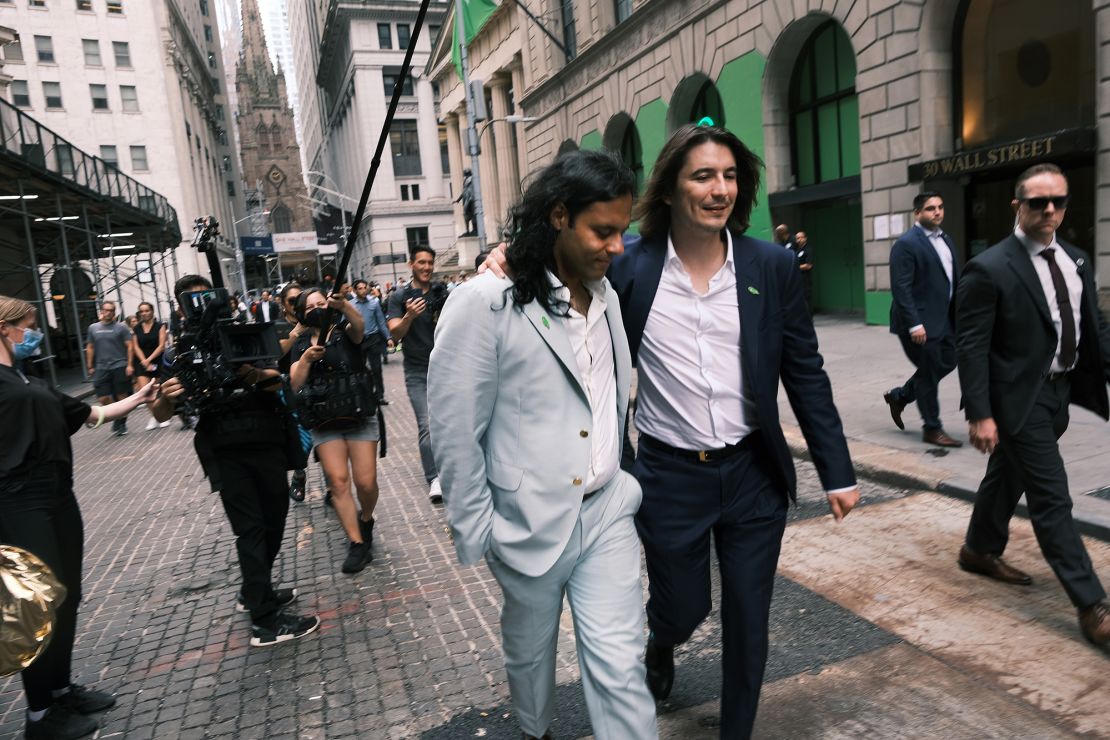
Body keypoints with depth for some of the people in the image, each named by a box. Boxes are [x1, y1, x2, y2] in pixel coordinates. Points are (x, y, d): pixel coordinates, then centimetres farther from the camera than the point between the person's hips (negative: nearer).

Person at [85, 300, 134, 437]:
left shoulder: (121, 327, -1)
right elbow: (90, 348, 14)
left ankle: (121, 422, 18)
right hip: (101, 368, 3)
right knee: (103, 398, -2)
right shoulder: (93, 328, 8)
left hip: (119, 367, -3)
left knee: (122, 397, 4)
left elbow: (129, 346, -3)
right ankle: (116, 419, 21)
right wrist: (90, 367, 11)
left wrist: (129, 364, -11)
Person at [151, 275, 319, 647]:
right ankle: (265, 621, 0)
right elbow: (160, 414, -1)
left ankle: (255, 591, 34)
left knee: (275, 519, 12)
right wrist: (166, 397, -24)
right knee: (250, 528, -4)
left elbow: (278, 379, -4)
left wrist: (257, 375, -26)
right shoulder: (181, 352, 4)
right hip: (224, 452, -3)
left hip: (266, 442, 3)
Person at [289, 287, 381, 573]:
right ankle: (357, 544, -1)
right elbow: (295, 385, -1)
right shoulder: (300, 345, 10)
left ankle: (366, 519, 27)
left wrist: (343, 304, -42)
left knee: (366, 482, -5)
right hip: (325, 423, 2)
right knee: (338, 481, -8)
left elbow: (358, 324, -23)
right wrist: (306, 359, -17)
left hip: (359, 417, -2)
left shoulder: (345, 332, 3)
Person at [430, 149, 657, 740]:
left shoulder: (606, 297, 4)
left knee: (619, 666, 4)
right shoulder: (485, 303, -16)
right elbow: (455, 431, -13)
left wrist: (626, 480, 12)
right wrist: (477, 529, -9)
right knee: (530, 651, 22)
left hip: (606, 513, 4)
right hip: (528, 520, -3)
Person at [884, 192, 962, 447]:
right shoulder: (906, 244, -14)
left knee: (947, 363, 15)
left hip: (944, 318, 8)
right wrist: (914, 324, -23)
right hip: (921, 322, -8)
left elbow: (954, 279, 16)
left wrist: (959, 315, 10)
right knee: (929, 373, 2)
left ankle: (899, 395, 31)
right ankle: (932, 429, 17)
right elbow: (901, 288, -19)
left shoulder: (945, 239, 13)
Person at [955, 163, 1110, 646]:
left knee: (1009, 477, 21)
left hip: (1060, 392, 8)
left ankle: (980, 550, 40)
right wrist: (980, 414, -20)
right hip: (1020, 397, -7)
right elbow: (971, 348, -17)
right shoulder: (989, 269, -15)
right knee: (1052, 500, -3)